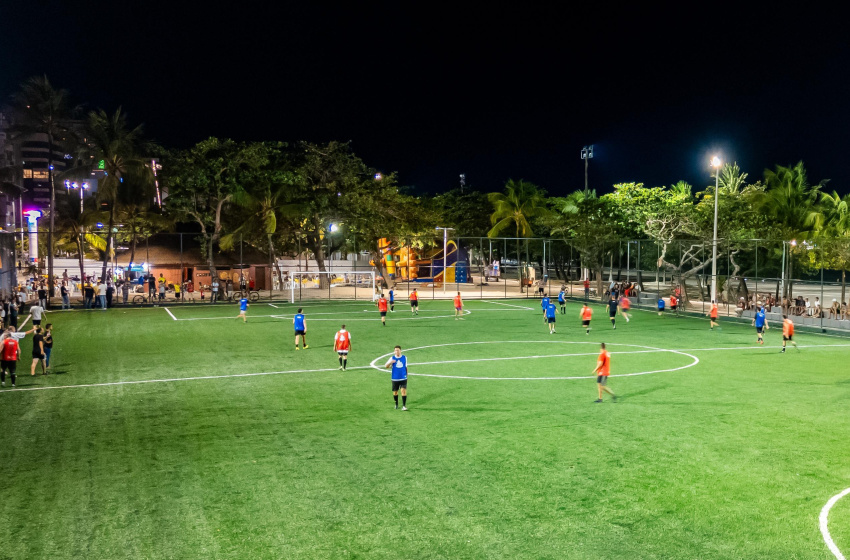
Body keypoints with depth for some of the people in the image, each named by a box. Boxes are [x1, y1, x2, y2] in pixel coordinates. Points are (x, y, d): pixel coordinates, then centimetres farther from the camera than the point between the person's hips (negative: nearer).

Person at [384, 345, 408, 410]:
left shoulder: (404, 357, 2)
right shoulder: (392, 358, -2)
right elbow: (386, 366, -8)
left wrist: (406, 375, 17)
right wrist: (390, 362, -28)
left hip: (403, 378, 0)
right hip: (395, 378, 1)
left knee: (403, 390, -13)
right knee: (395, 392, 9)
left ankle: (404, 406, -10)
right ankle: (396, 404, 30)